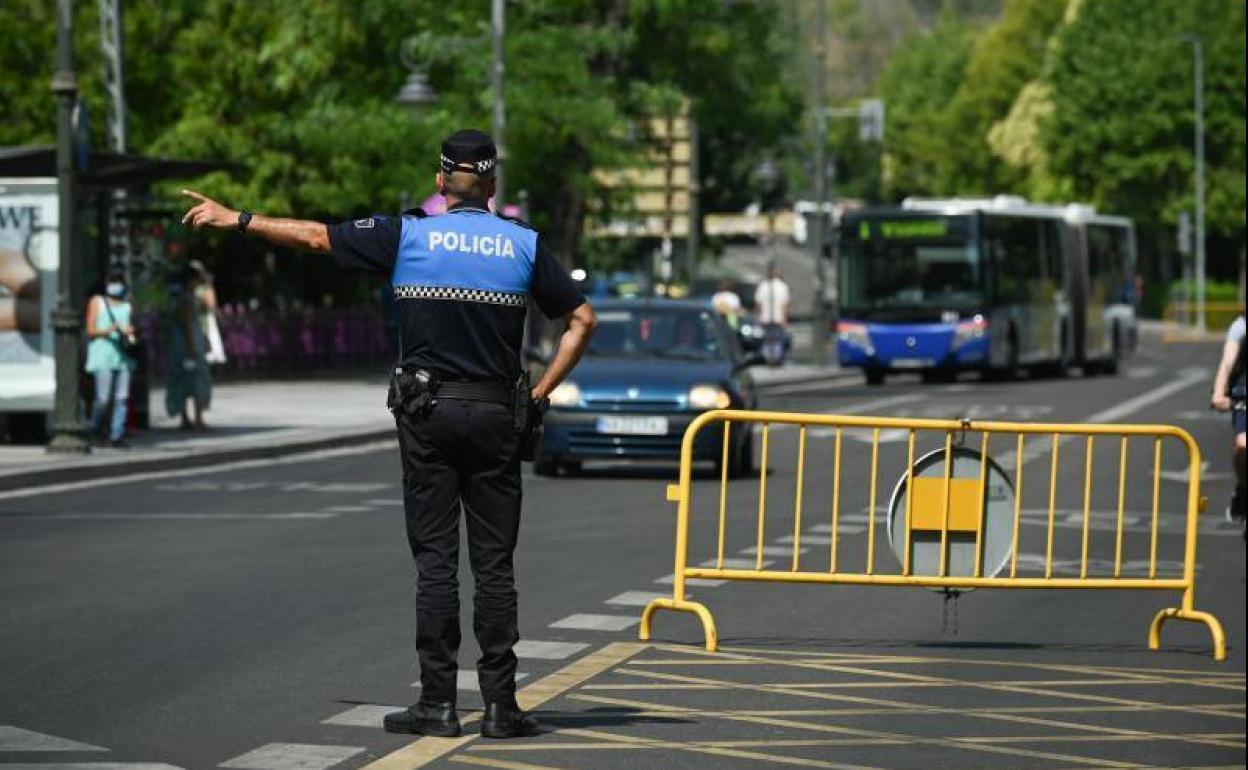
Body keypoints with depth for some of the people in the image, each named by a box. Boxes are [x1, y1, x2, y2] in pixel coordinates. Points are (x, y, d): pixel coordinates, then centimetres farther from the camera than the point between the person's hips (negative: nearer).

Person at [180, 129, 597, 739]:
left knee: (435, 559, 2)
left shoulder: (408, 236, 0)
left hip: (428, 413, -1)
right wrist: (540, 392, 5)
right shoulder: (524, 245, 3)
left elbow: (314, 235, 7)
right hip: (497, 415, 1)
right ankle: (500, 705, 0)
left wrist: (235, 219, 19)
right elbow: (581, 319, 3)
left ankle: (438, 702, -1)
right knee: (494, 563, 2)